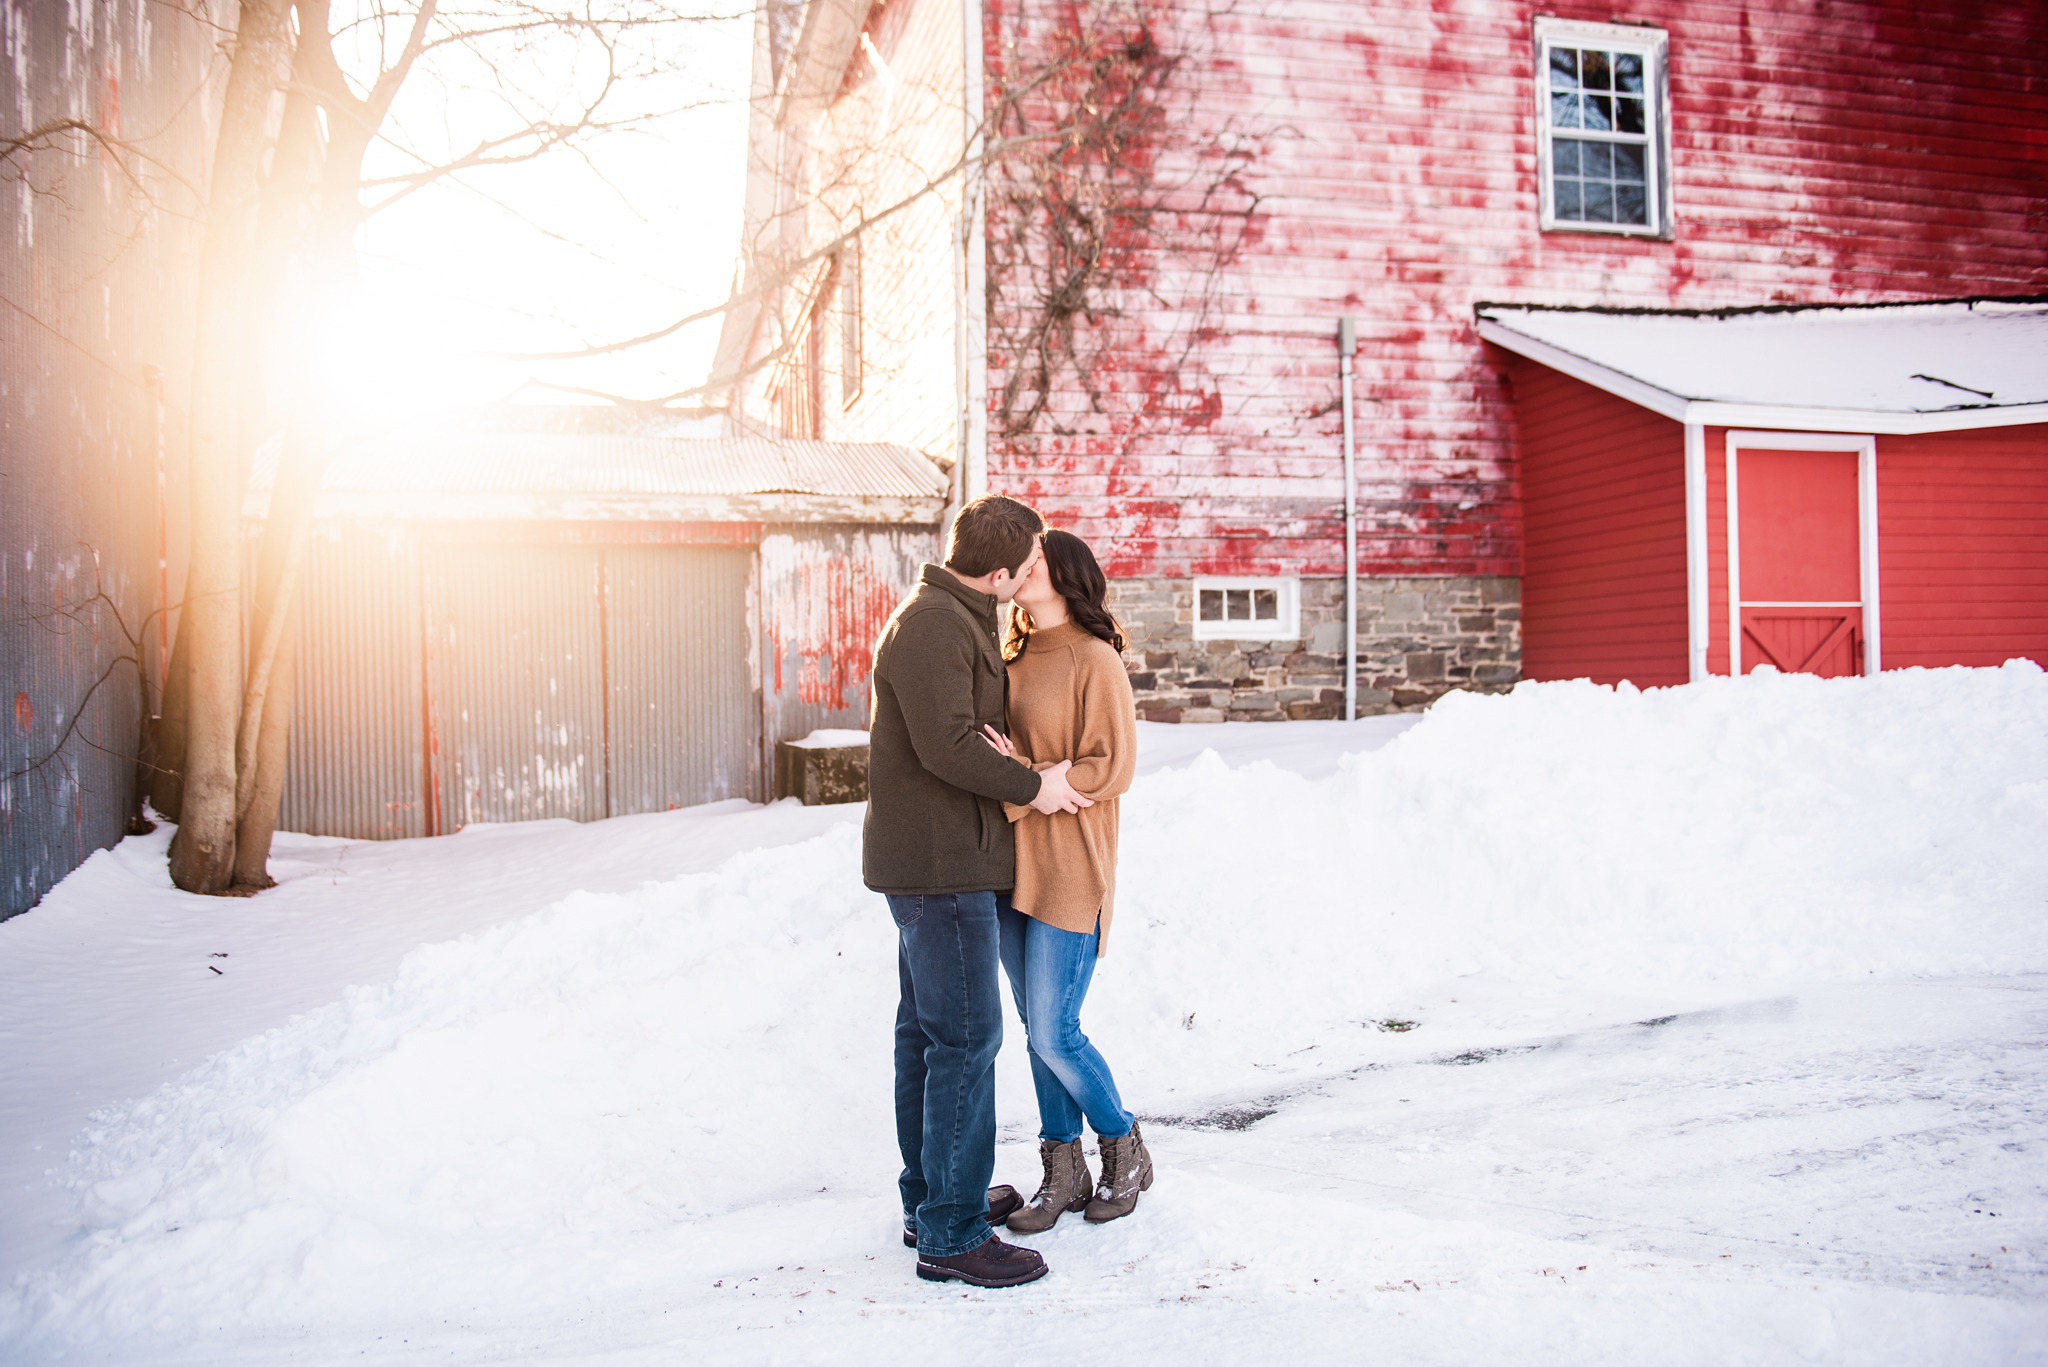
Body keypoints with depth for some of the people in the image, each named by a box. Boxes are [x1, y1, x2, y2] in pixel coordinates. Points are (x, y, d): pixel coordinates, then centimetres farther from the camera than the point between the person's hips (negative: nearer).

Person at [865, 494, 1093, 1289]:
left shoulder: (953, 619, 16)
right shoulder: (931, 625, -18)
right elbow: (948, 746, -25)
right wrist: (1034, 787, -14)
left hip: (936, 858, 11)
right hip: (939, 863, -11)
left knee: (926, 1030, 16)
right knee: (966, 1036, -8)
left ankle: (928, 1200, 27)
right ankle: (952, 1236, -1)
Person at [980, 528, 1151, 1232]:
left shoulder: (1095, 660, -9)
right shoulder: (1017, 660, 13)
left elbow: (1110, 769, -14)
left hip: (1068, 871, -7)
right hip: (1012, 867, 7)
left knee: (1055, 1035, -3)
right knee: (1037, 1030, 12)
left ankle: (1125, 1149, 21)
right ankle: (1062, 1171, 24)